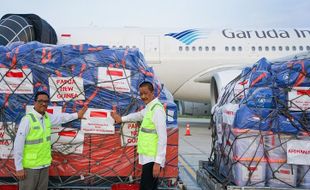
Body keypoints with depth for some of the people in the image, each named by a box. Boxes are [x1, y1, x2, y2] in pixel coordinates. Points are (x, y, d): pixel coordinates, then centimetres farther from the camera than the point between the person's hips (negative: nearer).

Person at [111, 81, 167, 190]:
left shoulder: (157, 109, -15)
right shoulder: (149, 107, 14)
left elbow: (162, 137, -19)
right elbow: (139, 115, 37)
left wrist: (158, 162, -22)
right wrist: (121, 119, 50)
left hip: (152, 159, -9)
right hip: (149, 157, 9)